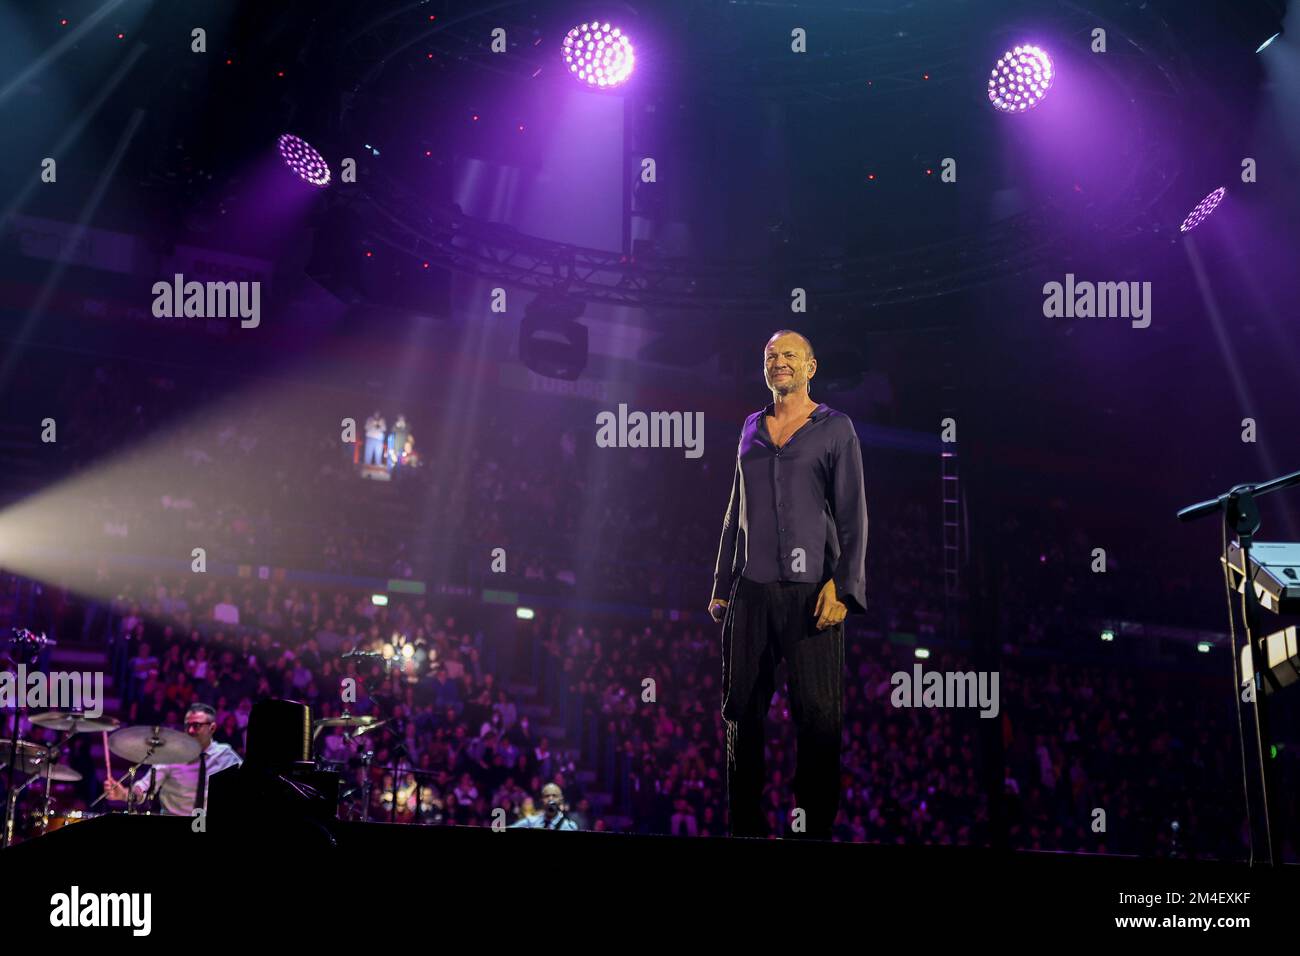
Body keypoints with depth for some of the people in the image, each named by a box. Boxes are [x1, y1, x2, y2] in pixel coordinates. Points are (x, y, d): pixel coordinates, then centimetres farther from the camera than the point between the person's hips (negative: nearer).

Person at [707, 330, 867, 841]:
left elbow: (852, 514, -1)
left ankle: (814, 829, 1)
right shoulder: (751, 427, 18)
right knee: (742, 711, 3)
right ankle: (746, 827, 11)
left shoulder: (836, 429, 5)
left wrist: (842, 586, -11)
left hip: (809, 589, -4)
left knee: (818, 715, -7)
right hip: (750, 589, 4)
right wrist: (722, 583, 17)